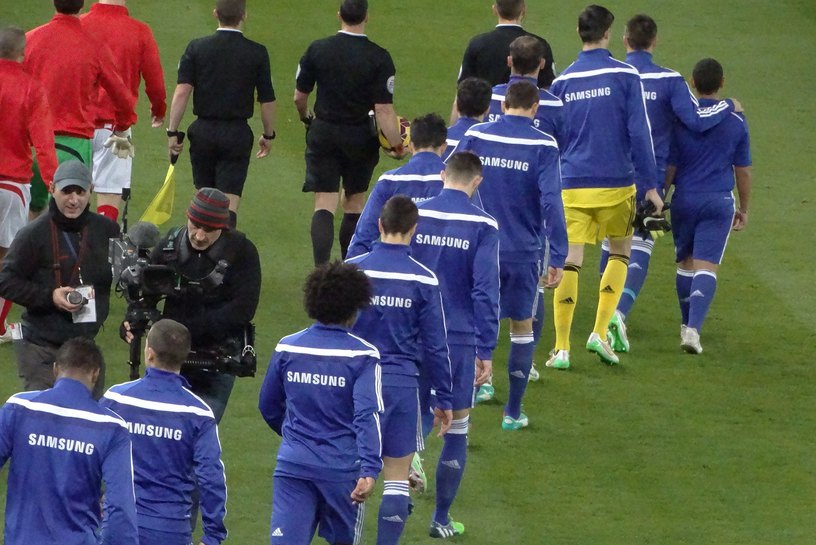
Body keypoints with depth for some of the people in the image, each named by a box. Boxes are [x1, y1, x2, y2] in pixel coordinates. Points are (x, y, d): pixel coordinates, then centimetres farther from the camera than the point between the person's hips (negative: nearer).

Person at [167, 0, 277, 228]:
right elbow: (267, 100, 0)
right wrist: (268, 136, 13)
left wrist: (172, 132, -4)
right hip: (237, 134, -2)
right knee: (229, 201, -4)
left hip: (203, 131, 2)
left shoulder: (197, 48, -3)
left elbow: (182, 92, -8)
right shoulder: (257, 53, -4)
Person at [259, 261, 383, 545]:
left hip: (293, 465, 2)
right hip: (342, 467, -2)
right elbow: (368, 415, -18)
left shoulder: (287, 348, 4)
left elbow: (268, 406, 15)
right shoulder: (362, 356, -8)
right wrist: (370, 471, -24)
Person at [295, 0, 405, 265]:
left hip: (323, 134, 0)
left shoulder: (317, 50, -6)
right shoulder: (379, 58, -11)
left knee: (324, 204, -2)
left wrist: (306, 118, 23)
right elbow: (384, 109, -16)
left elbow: (299, 97, 2)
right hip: (360, 138, 0)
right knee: (354, 203, 15)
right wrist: (397, 145, -7)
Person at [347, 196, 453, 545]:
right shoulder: (423, 280, -5)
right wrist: (444, 398, 9)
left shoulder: (350, 270, -3)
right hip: (402, 384, -1)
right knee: (396, 482, 5)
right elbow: (435, 345, -1)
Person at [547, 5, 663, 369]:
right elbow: (639, 133, -6)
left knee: (569, 262, 2)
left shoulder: (562, 82, 4)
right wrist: (650, 185, -2)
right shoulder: (625, 76, -4)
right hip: (615, 185, -2)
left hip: (572, 185, 2)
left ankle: (561, 348, -3)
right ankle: (600, 332, 3)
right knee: (620, 253, 17)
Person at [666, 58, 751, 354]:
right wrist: (744, 208, 19)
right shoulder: (736, 121, 0)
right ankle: (694, 328, -21)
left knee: (686, 263, 18)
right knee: (706, 267, -5)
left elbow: (668, 168, -1)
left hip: (684, 199, 1)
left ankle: (687, 325, 30)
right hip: (719, 202, -1)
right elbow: (743, 171, 7)